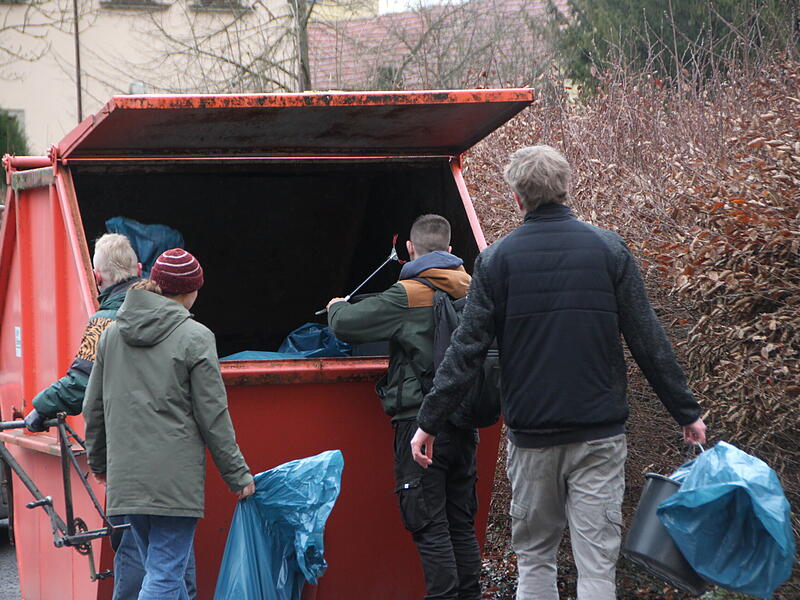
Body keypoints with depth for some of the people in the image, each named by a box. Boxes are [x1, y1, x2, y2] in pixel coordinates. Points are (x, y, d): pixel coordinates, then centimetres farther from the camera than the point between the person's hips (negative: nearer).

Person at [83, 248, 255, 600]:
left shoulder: (112, 333, 9)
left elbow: (93, 407, 15)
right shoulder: (194, 337, -7)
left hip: (125, 476, 6)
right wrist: (237, 475, 3)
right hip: (175, 477, -6)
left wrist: (99, 462, 29)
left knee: (161, 569, 17)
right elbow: (213, 416, -6)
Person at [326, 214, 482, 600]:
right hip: (464, 424, 6)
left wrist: (336, 307, 12)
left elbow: (345, 325, -9)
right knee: (462, 525, 14)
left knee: (430, 528, -4)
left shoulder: (407, 297, -11)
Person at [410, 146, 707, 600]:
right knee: (597, 562, -1)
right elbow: (647, 339, -1)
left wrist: (430, 421, 5)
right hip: (599, 432, -1)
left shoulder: (497, 259, -1)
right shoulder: (609, 249, -1)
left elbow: (467, 349, -2)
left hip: (531, 432, 1)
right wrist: (687, 411, 6)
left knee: (535, 556, 13)